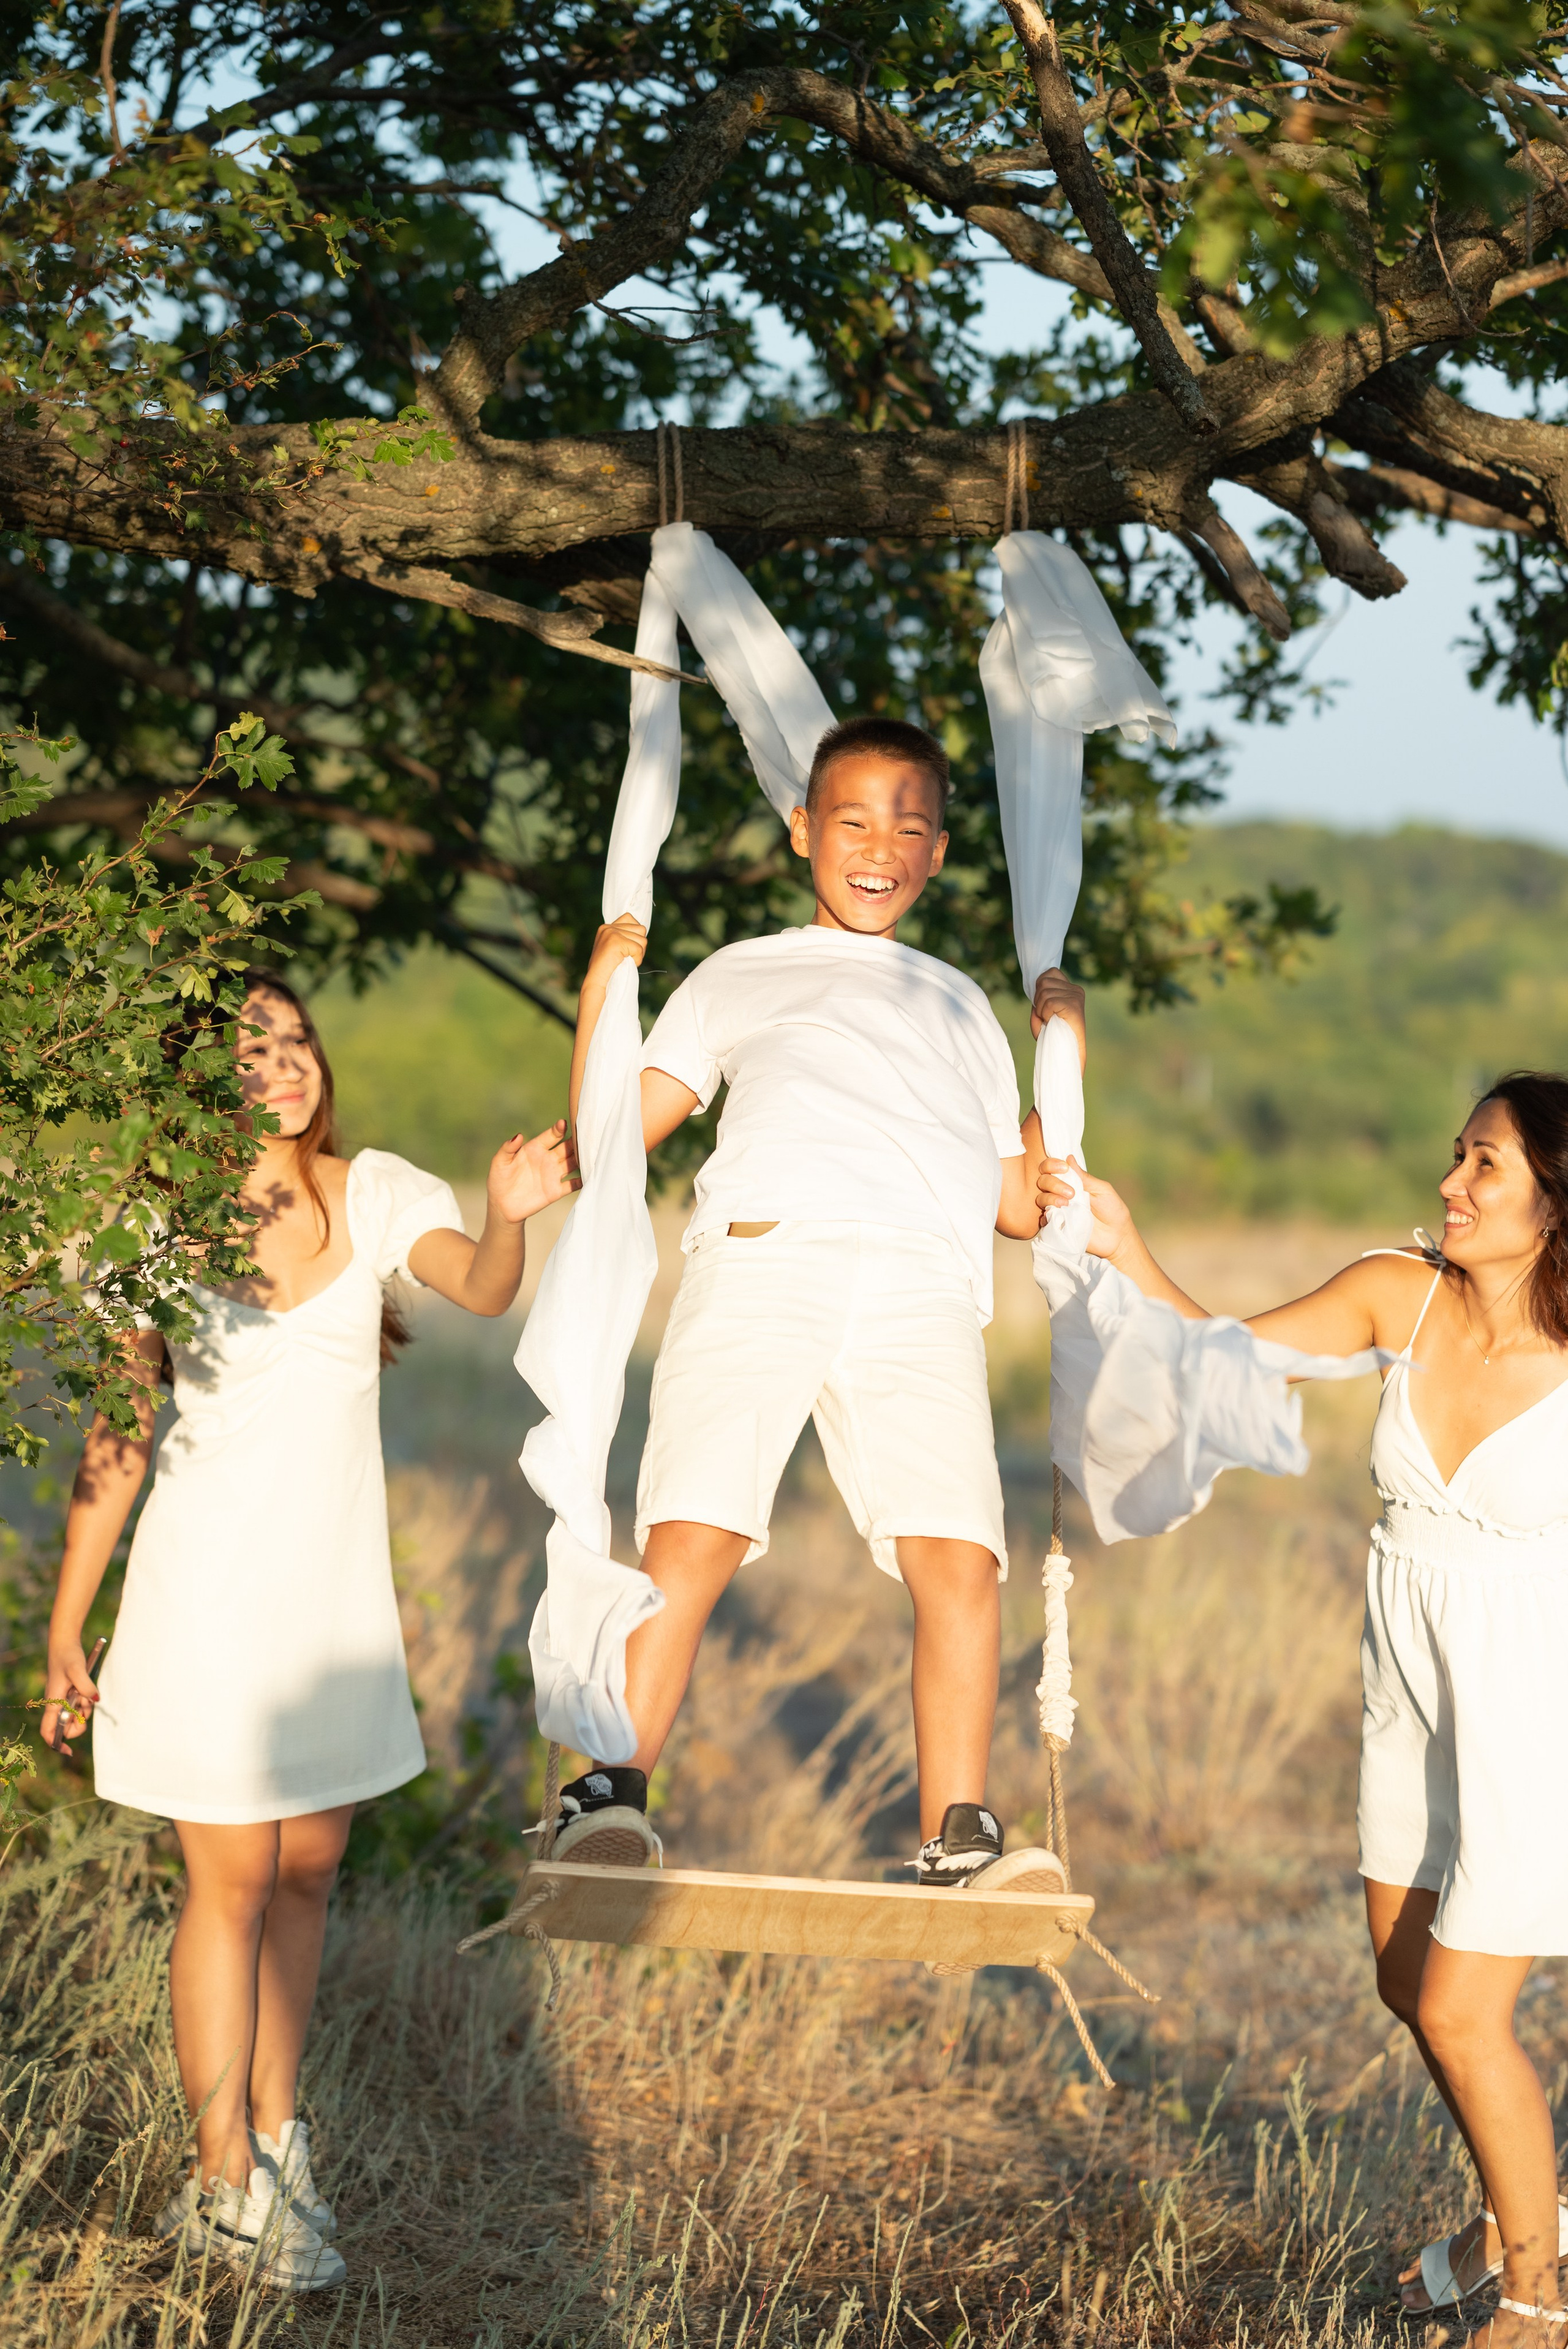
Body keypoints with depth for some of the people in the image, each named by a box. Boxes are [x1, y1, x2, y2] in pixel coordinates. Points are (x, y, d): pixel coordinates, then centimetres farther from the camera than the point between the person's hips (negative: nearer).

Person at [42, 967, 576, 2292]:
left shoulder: (375, 1193, -1)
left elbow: (481, 1289, -21)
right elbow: (116, 1443, -3)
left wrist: (509, 1217, -44)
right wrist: (66, 1628, -4)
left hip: (337, 1592, 3)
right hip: (210, 1593, -3)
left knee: (307, 1876, 12)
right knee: (231, 1883, 1)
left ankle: (277, 2139, 26)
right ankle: (226, 2185, 10)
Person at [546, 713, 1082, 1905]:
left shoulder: (961, 1005, 37)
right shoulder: (740, 976, 31)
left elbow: (1024, 1205, 31)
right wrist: (604, 985, 14)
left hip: (923, 1293, 2)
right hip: (764, 1258, -1)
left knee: (960, 1557, -18)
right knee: (691, 1537, -21)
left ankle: (958, 1839, -13)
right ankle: (612, 1795, -14)